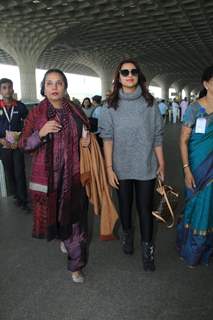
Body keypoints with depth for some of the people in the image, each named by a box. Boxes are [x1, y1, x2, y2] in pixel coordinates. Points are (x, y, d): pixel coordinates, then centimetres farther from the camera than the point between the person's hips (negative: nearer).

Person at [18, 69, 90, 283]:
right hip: (47, 175, 0)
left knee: (75, 217, 3)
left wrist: (87, 141, -4)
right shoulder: (36, 113, -1)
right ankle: (63, 236, 48)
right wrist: (41, 133, -19)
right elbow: (23, 144, -2)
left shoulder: (76, 111, 4)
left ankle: (76, 265, 20)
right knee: (52, 213, 13)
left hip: (72, 174, 1)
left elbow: (84, 136, 19)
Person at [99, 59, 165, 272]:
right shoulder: (111, 106, -2)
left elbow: (157, 137, 1)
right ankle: (127, 234, 43)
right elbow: (107, 139, -5)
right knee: (125, 204, 17)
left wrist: (161, 163, 2)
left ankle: (147, 248, 23)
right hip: (121, 167, 1)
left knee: (145, 208, 5)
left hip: (146, 167, 0)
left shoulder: (149, 103, -1)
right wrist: (109, 168, -8)